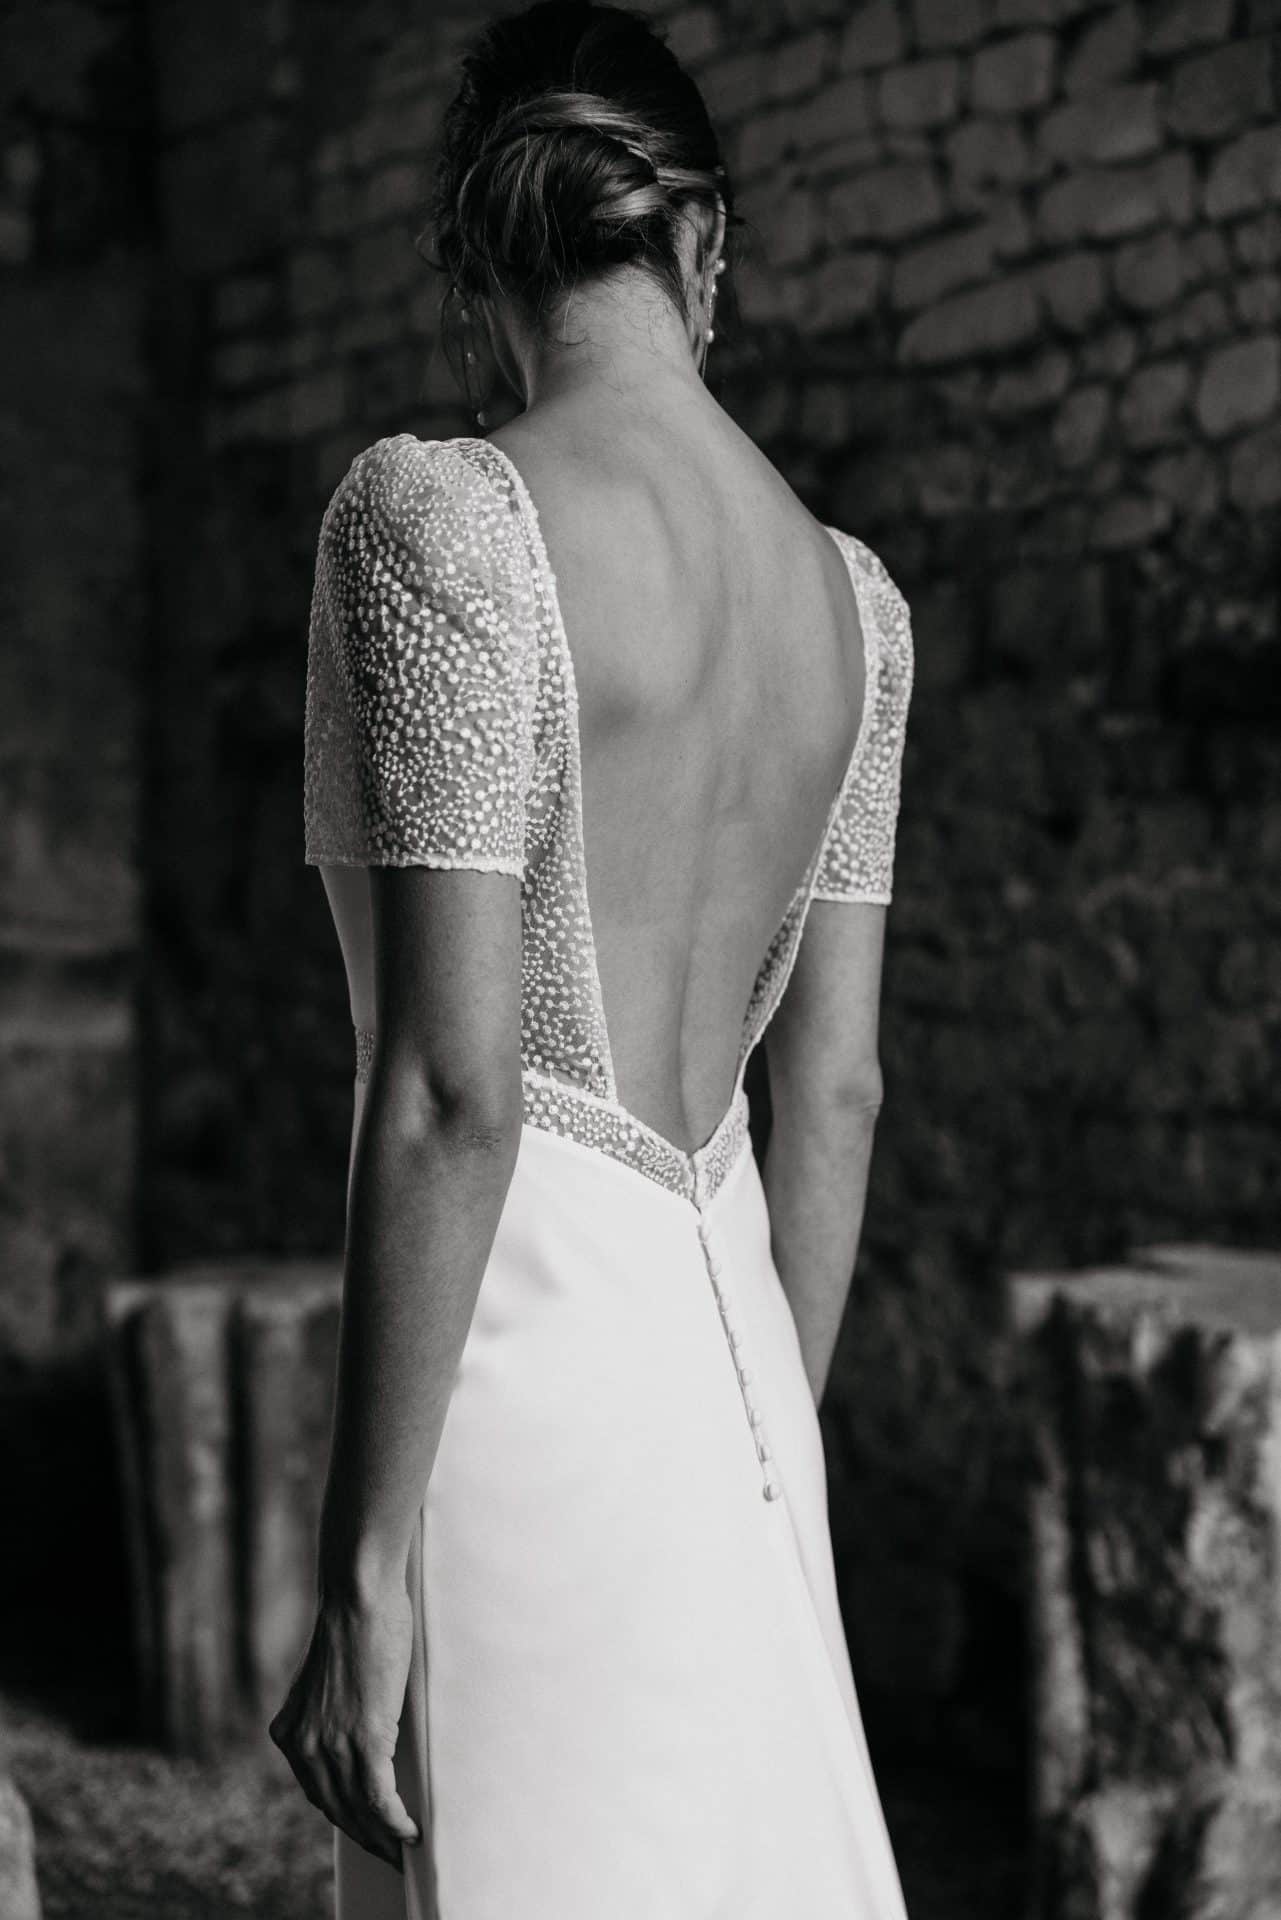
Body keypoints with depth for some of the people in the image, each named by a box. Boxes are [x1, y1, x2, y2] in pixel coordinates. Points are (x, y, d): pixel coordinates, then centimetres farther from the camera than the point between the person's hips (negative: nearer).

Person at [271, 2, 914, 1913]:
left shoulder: (441, 514, -11)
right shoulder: (852, 595, 9)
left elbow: (451, 1090, -17)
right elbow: (836, 1091, 13)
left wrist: (365, 1562, -12)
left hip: (525, 1366, -7)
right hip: (729, 1352, 7)